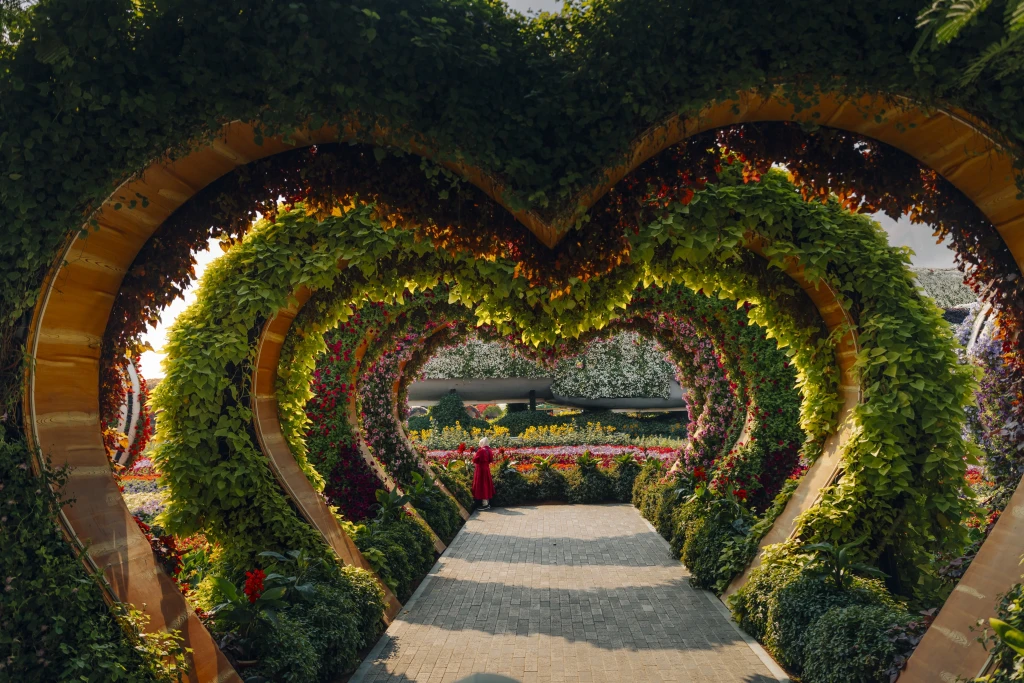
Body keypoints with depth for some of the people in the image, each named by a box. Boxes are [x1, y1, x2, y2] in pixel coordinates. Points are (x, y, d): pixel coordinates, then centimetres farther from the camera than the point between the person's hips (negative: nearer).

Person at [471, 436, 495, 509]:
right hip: (486, 469, 8)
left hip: (480, 470, -8)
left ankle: (485, 504, -2)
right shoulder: (489, 450, 4)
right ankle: (487, 503, 21)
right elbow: (491, 460, 14)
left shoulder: (481, 450, -20)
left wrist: (475, 454, -1)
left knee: (482, 485, -3)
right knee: (486, 485, 15)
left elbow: (475, 460, -16)